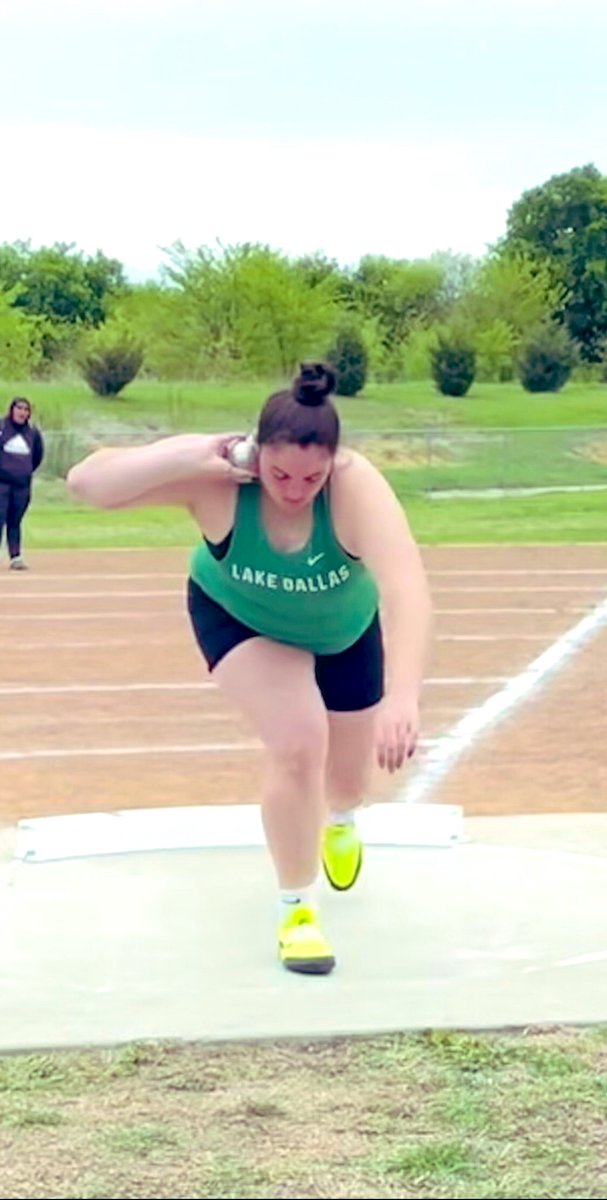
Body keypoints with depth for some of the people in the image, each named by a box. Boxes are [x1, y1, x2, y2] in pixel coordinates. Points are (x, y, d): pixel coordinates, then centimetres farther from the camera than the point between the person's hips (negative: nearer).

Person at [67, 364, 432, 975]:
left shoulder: (356, 486, -41)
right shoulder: (216, 480, -37)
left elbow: (407, 589, -56)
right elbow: (85, 480, -42)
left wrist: (402, 697, -70)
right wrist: (184, 460, -55)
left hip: (343, 628, 1)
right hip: (239, 618, -1)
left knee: (351, 774, 16)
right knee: (298, 742, -25)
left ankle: (339, 820, 57)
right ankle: (296, 909, -4)